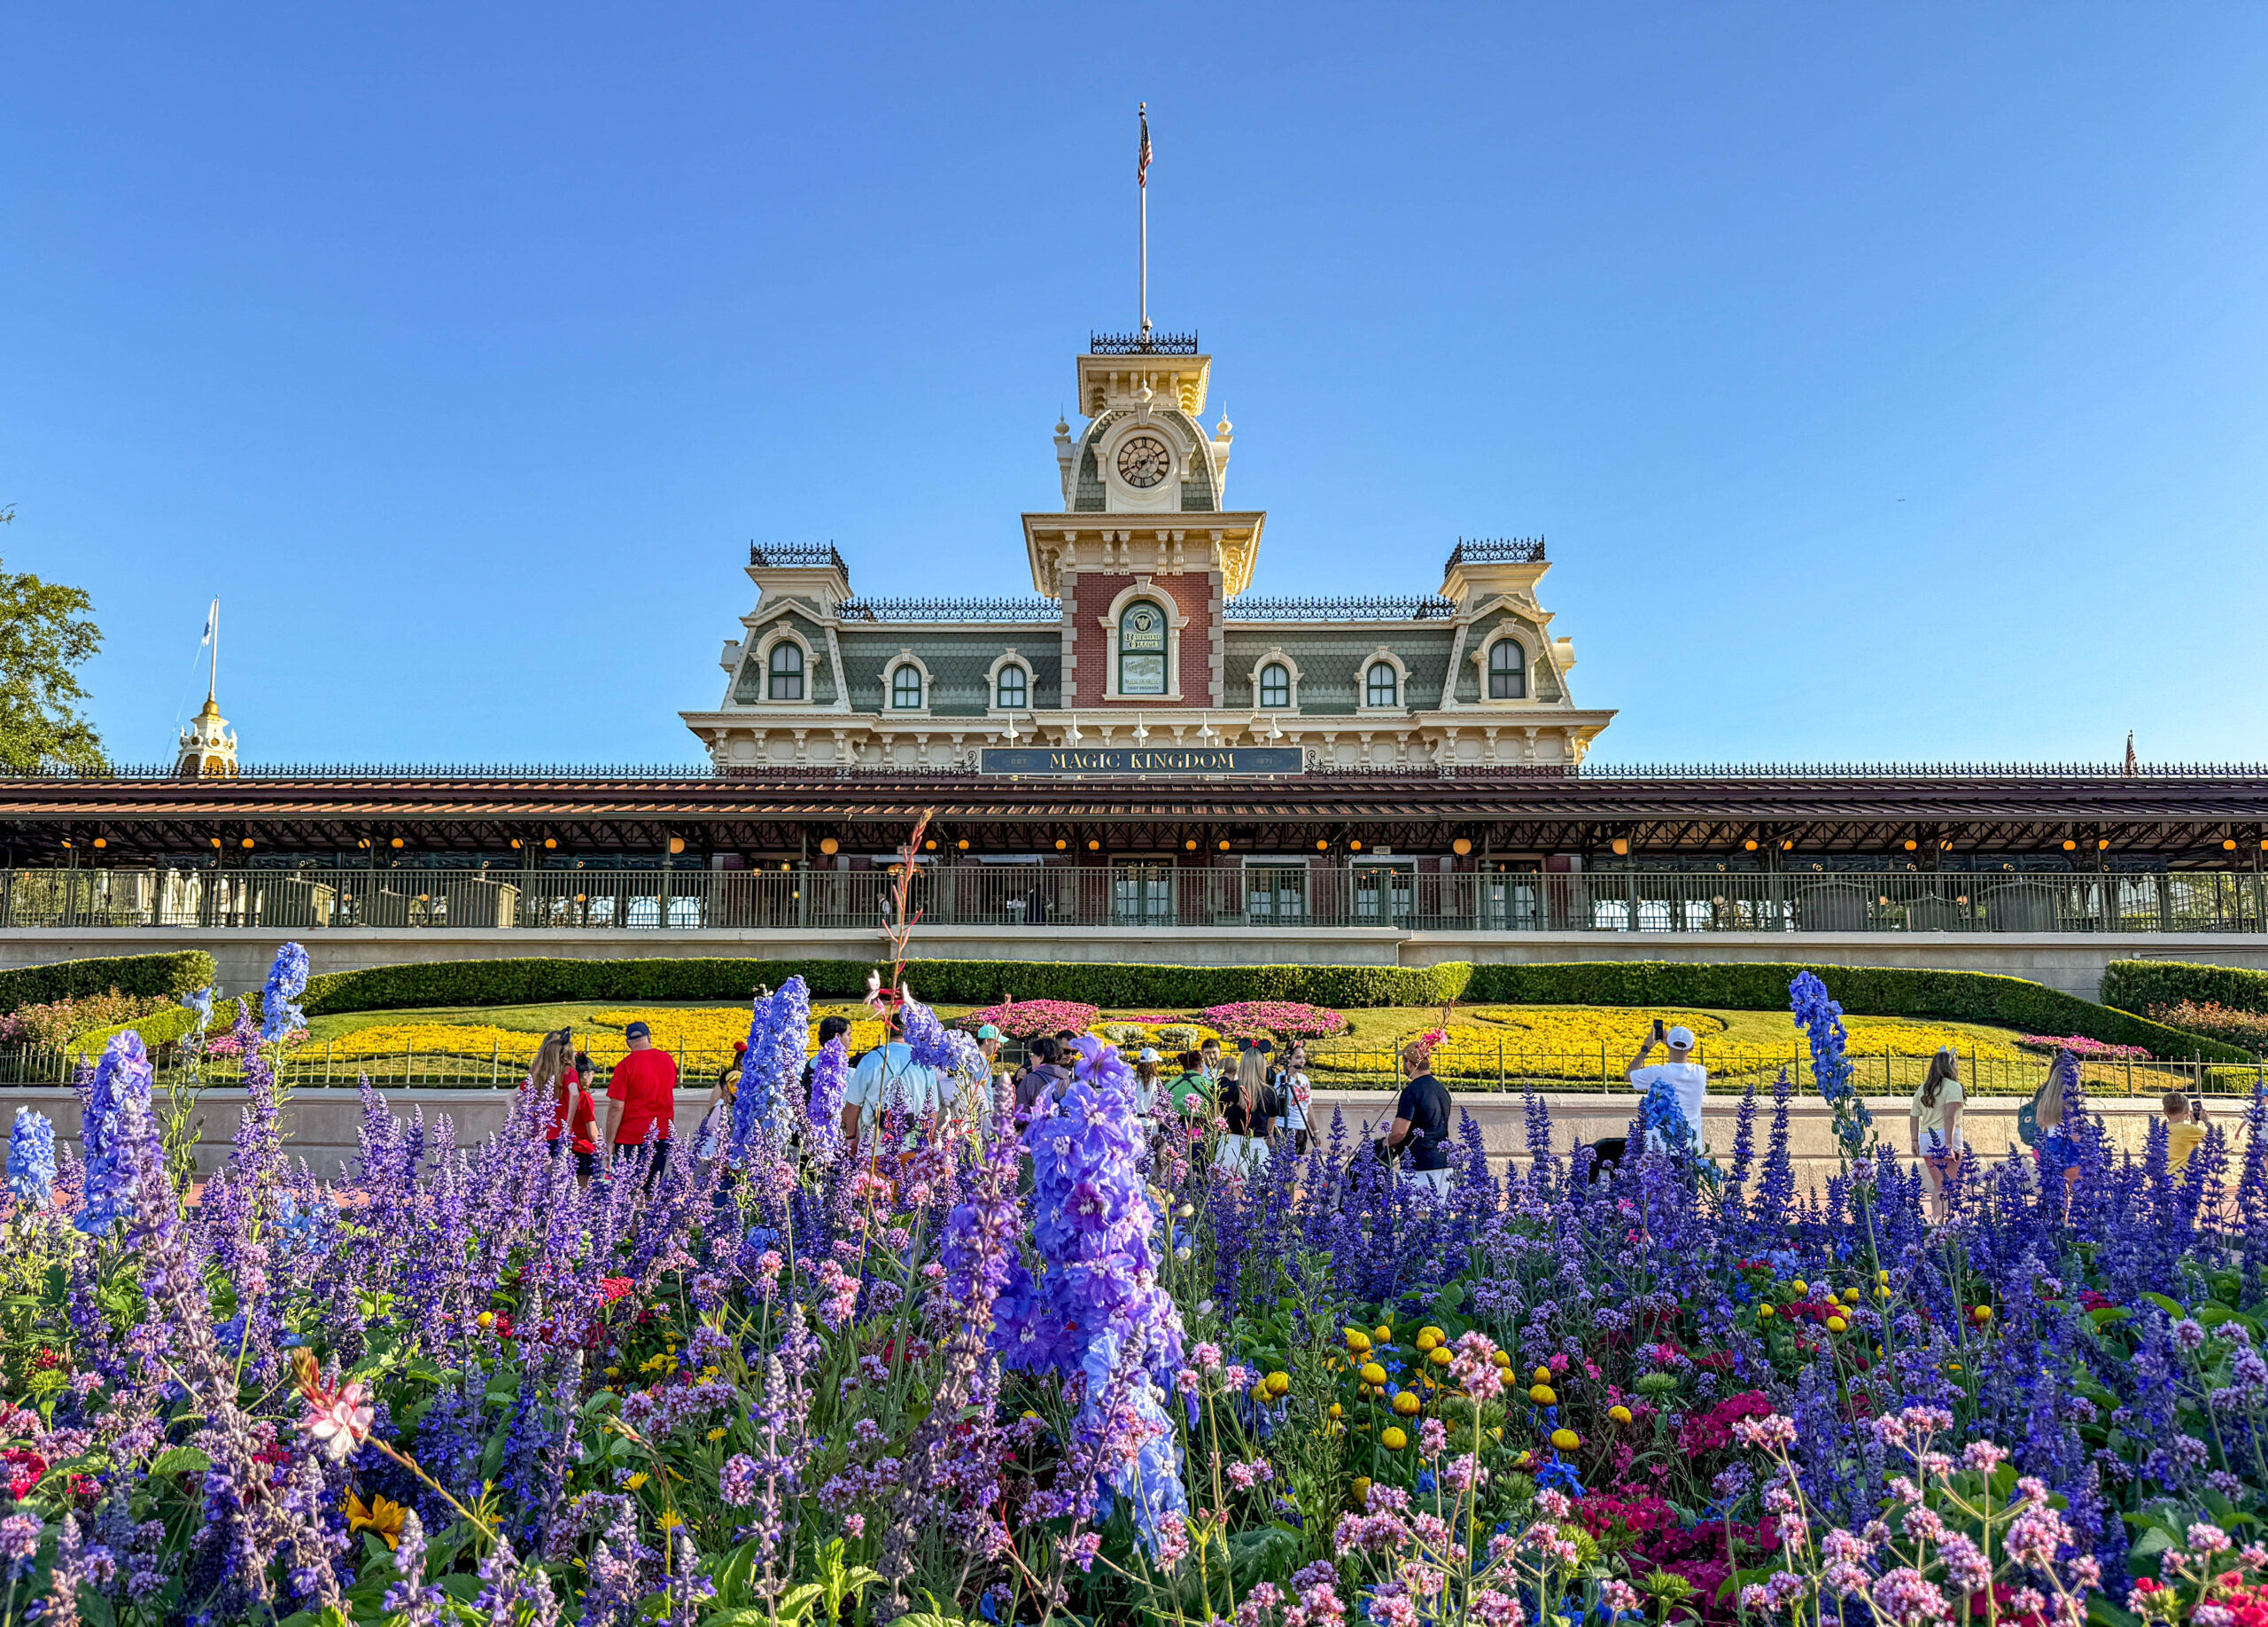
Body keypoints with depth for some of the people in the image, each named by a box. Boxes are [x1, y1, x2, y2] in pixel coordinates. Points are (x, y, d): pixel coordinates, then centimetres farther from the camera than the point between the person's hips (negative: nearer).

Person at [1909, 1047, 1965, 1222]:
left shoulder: (1923, 1088, 13)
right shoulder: (1953, 1087, -5)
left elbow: (1913, 1117, 11)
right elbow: (1949, 1117, -15)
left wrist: (1915, 1141, 17)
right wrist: (1949, 1145, -18)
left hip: (1926, 1139, 6)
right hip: (1945, 1137, -6)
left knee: (1938, 1185, 14)